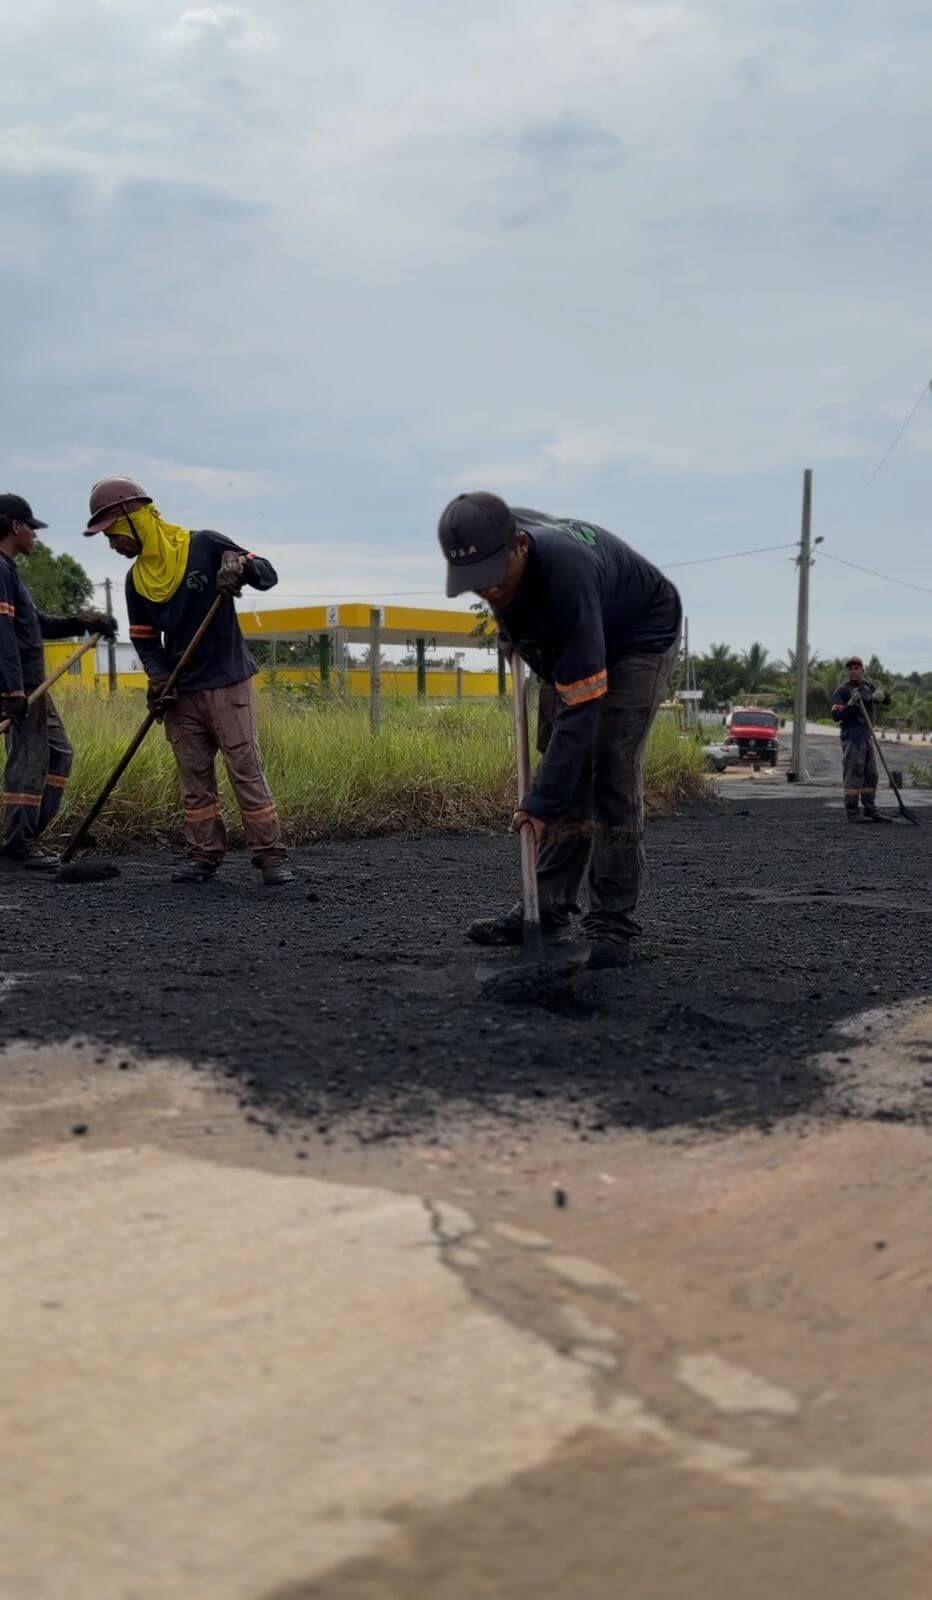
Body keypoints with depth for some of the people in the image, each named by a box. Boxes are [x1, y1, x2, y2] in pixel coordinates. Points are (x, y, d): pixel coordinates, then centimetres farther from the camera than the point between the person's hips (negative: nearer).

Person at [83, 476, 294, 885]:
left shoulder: (204, 546, -8)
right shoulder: (137, 578, 9)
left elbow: (269, 574, -5)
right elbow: (144, 638, 14)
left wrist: (241, 565, -27)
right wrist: (158, 679, -3)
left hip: (228, 685, -5)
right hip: (181, 693, 6)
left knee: (247, 771, -6)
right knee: (194, 779, 8)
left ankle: (270, 856, -2)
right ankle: (204, 855, 16)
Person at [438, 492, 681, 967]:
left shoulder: (565, 575, -44)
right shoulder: (493, 539, -23)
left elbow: (581, 707, -43)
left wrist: (542, 801, -43)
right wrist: (509, 625, 5)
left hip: (641, 638, -7)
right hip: (573, 644, 7)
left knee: (611, 771, -17)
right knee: (567, 769, 2)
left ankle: (613, 923, -12)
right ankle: (548, 910, 4)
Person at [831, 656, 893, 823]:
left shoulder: (868, 685, 14)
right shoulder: (842, 690, -5)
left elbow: (887, 700, 6)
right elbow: (836, 715, -11)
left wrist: (880, 694, -16)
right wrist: (850, 704, -24)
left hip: (867, 737, 7)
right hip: (852, 738, -7)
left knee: (871, 775, 9)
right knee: (853, 775, -10)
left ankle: (870, 810, 16)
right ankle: (852, 812, -8)